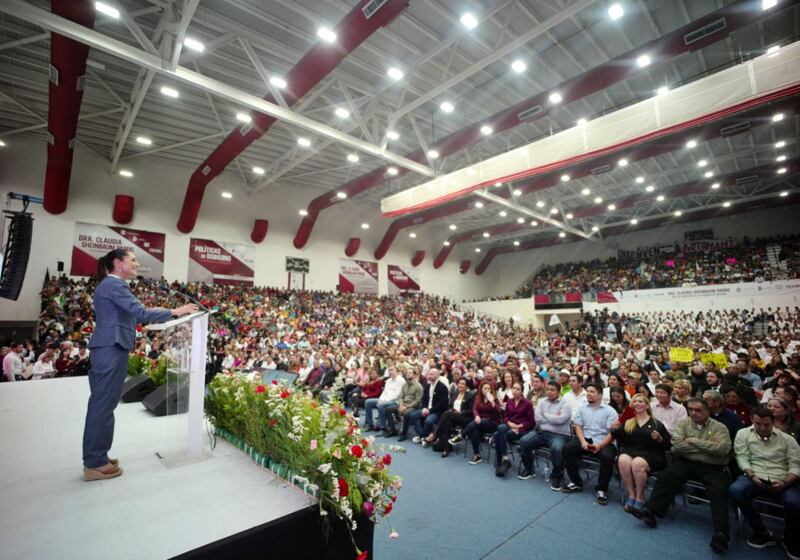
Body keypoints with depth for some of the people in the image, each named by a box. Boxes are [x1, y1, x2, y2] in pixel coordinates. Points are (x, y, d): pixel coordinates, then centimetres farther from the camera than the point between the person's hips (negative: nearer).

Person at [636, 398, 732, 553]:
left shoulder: (719, 428, 3)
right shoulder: (683, 423, 7)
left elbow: (723, 448, -16)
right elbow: (677, 445, -7)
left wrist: (693, 441, -11)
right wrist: (707, 446, -9)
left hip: (712, 467, -1)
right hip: (686, 463, 1)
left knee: (718, 491, -29)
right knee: (665, 476, -19)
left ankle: (721, 533, -26)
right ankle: (650, 511, -17)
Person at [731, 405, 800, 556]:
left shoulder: (787, 439, 10)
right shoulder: (743, 434, 8)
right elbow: (742, 459, 2)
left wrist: (784, 482, -15)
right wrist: (752, 476, -16)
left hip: (781, 481, 1)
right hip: (754, 477, -1)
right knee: (735, 490, -32)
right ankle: (762, 533, -6)